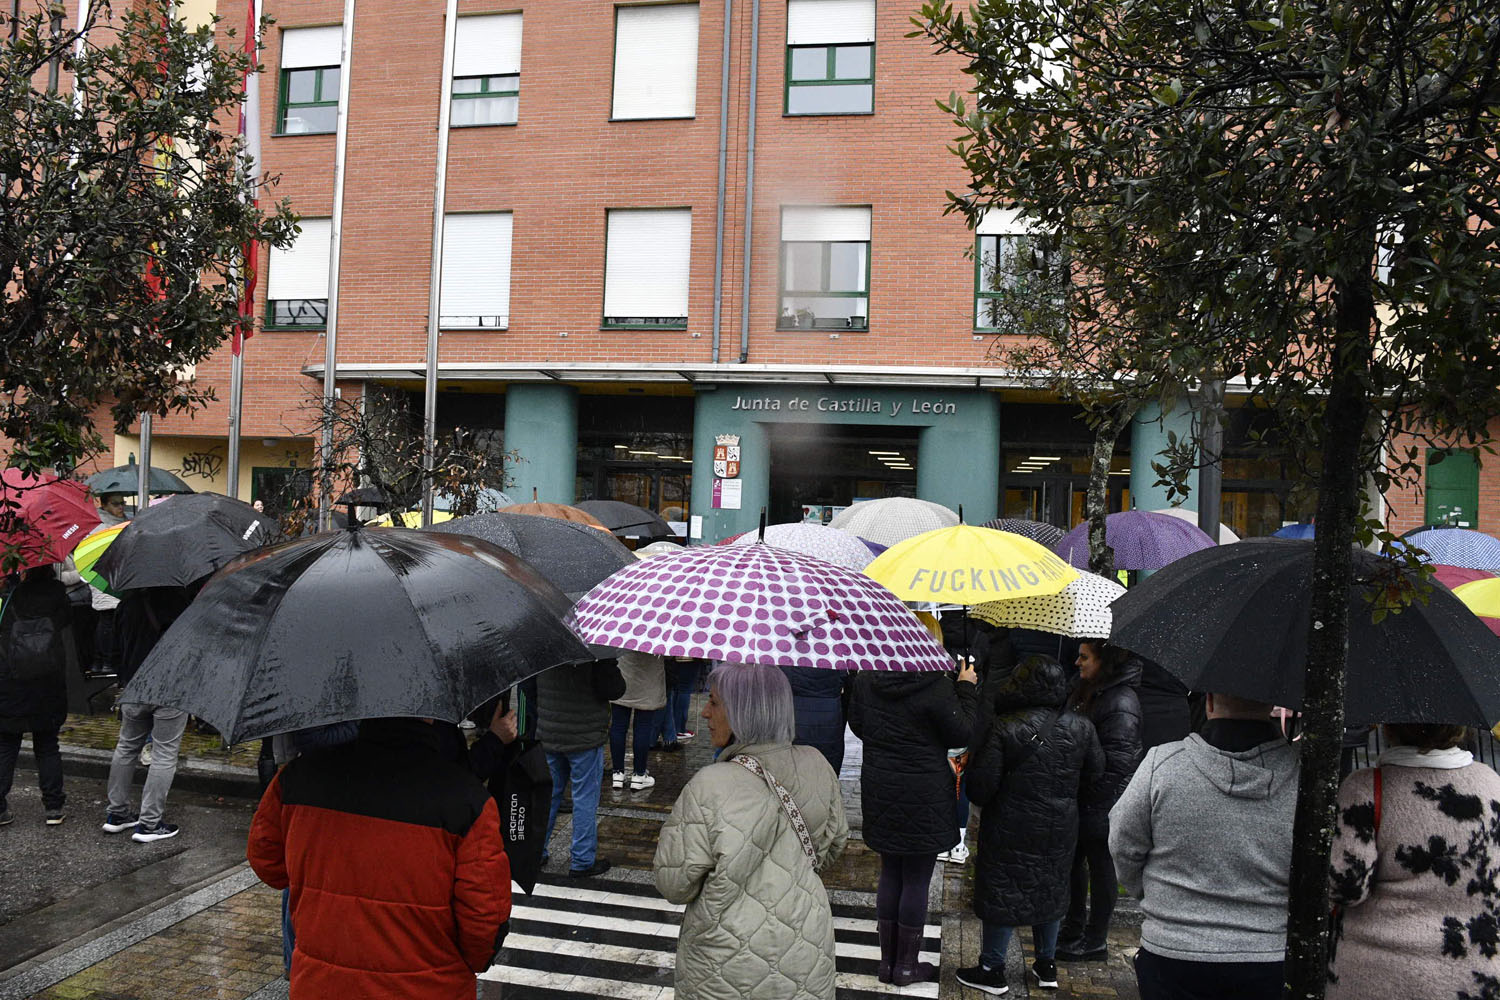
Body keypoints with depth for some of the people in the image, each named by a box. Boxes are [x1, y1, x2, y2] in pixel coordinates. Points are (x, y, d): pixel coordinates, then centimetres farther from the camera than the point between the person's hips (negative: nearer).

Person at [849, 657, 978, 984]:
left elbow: (857, 726, 9)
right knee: (917, 880, 9)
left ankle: (887, 961, 26)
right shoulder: (937, 687, -21)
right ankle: (906, 965, 21)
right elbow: (961, 735, -9)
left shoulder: (866, 679, -4)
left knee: (890, 874, 17)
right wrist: (966, 689, -1)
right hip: (924, 795, -5)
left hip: (880, 791, 5)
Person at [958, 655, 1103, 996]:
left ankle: (992, 970, 19)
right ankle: (1047, 965, 34)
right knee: (1050, 889, 20)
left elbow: (980, 789, -19)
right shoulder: (1081, 727, -6)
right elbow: (1095, 771, 9)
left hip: (1011, 830, -4)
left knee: (1003, 892, 8)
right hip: (1060, 828, 5)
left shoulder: (1003, 729, -21)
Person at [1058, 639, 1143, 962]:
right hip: (1081, 802, 10)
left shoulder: (1121, 705, -23)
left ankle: (1094, 943, 20)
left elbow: (1116, 764, -25)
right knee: (1074, 863, 19)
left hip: (1100, 808, -9)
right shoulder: (1090, 693, 8)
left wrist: (1092, 803, -22)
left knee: (1101, 869, 6)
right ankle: (1073, 930, 35)